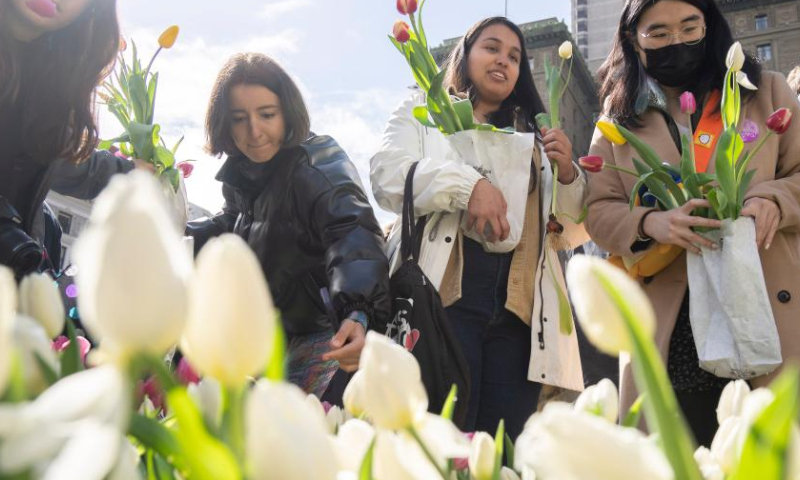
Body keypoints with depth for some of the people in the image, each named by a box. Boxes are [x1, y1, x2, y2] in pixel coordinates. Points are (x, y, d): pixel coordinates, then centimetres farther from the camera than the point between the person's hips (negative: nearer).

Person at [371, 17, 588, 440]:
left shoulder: (536, 135, 24)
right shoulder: (425, 112, 16)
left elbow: (573, 233, 21)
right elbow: (386, 176, -3)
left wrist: (567, 175, 1)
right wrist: (466, 184, -17)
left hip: (518, 309, 3)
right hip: (443, 299, -3)